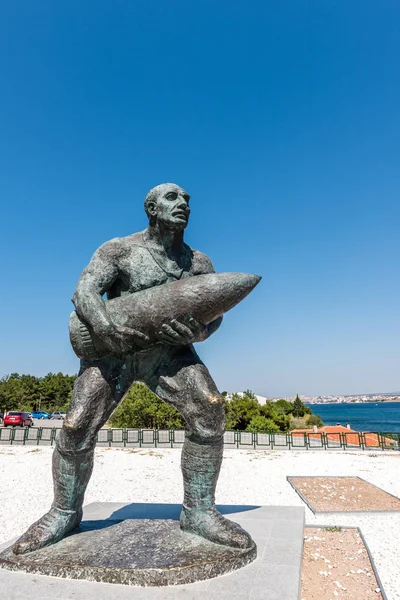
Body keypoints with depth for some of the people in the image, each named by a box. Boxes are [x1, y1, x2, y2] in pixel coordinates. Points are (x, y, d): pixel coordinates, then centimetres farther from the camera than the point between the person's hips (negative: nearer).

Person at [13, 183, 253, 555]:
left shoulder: (198, 262, 3)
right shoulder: (118, 250, -5)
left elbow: (214, 313, -1)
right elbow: (84, 291, -16)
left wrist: (196, 332, -25)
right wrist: (106, 328, -36)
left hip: (168, 350, 2)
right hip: (113, 349, -1)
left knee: (209, 411, -19)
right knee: (77, 428, -8)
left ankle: (199, 512, -4)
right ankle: (64, 512, 20)